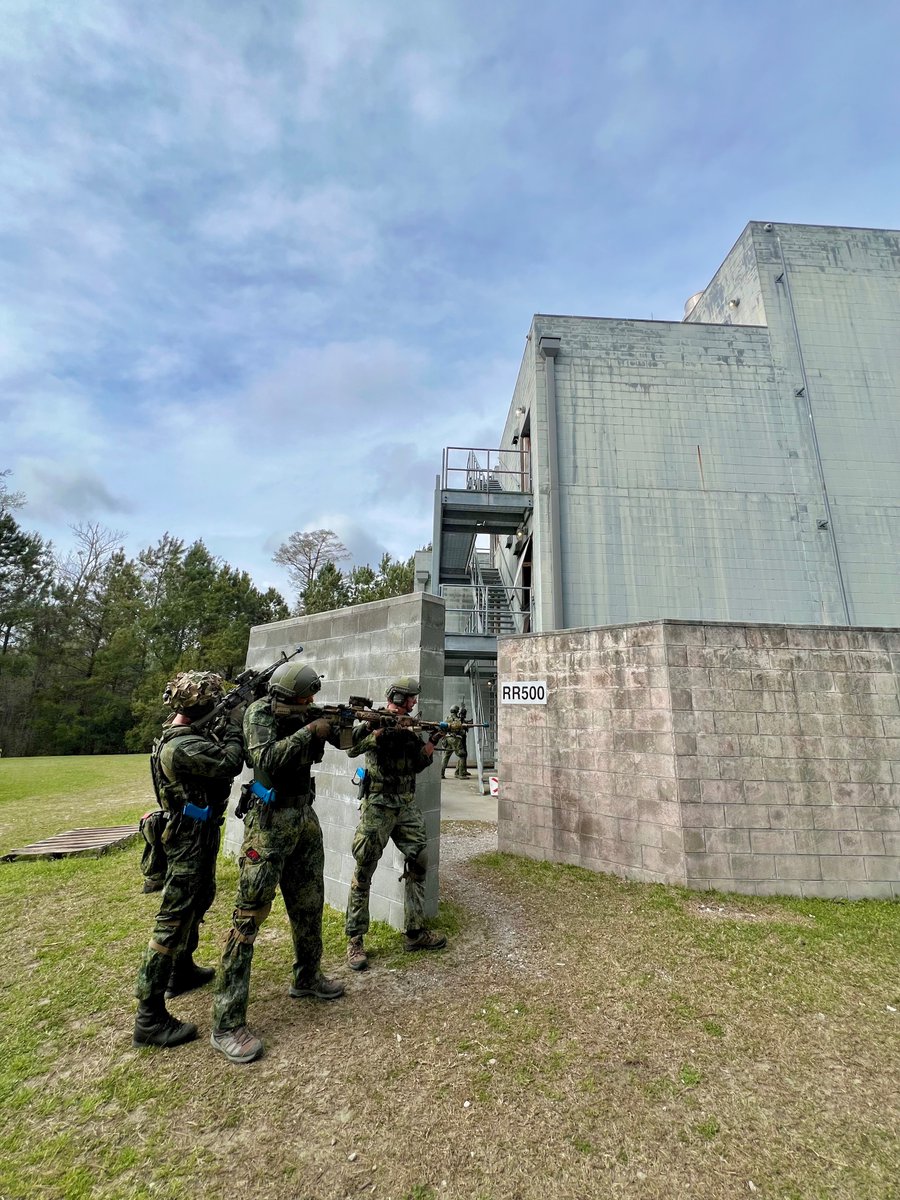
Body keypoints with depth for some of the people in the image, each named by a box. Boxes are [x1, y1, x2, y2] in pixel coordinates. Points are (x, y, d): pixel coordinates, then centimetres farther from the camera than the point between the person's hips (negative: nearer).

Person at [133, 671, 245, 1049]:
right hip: (191, 837, -11)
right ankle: (149, 1018, 10)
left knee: (199, 900, 26)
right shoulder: (182, 745, -29)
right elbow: (230, 763, -32)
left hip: (199, 833, 11)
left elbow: (218, 747, 11)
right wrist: (234, 725, -19)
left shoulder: (187, 733, 3)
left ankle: (182, 971, 45)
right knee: (175, 919, -1)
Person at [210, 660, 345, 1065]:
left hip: (305, 817, 7)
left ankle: (307, 978, 40)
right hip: (270, 822, -6)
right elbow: (266, 759, -28)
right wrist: (309, 732, -25)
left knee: (309, 905, 18)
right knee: (249, 916, -2)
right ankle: (227, 1023, 9)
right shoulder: (259, 713, -14)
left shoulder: (308, 713, 2)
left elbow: (345, 740, 10)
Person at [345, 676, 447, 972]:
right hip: (378, 806, -6)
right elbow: (352, 748, -22)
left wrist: (432, 742, -5)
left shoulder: (411, 727, 11)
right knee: (364, 872, 1)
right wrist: (382, 728, -27)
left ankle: (415, 932, 23)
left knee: (419, 865, 9)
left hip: (407, 806, 6)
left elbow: (417, 764, 9)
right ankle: (354, 940, 16)